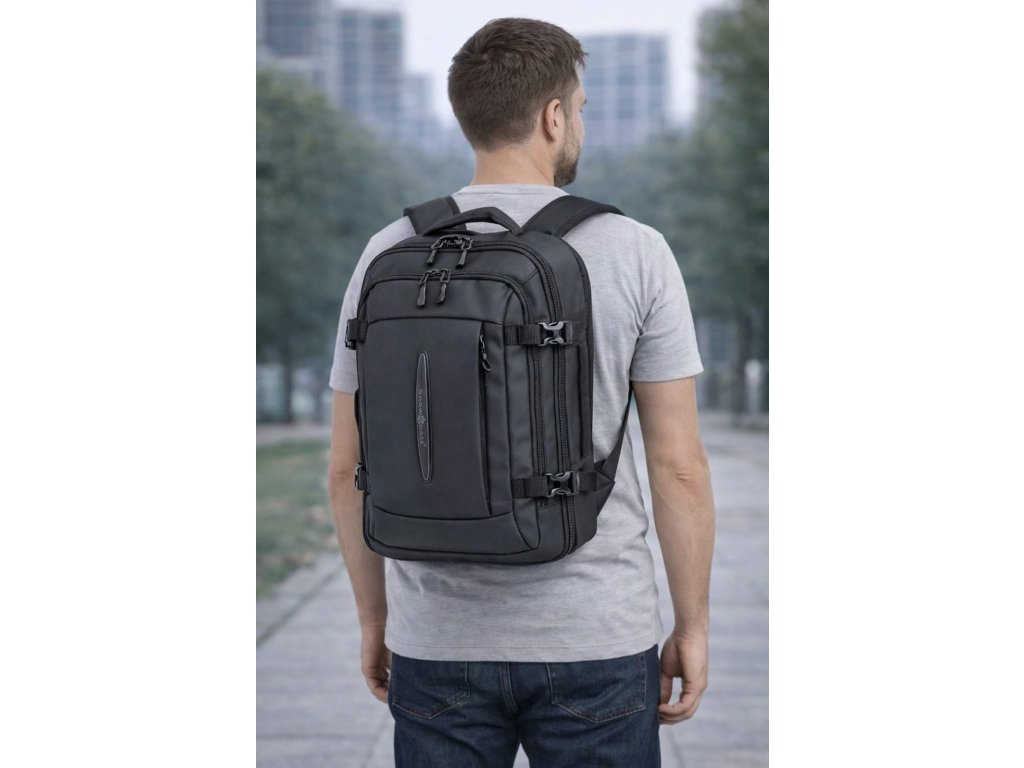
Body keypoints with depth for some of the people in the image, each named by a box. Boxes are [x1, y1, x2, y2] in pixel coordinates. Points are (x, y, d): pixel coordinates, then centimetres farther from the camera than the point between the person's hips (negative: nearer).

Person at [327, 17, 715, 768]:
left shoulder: (390, 256, -1)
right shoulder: (635, 253, -8)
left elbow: (348, 466, 3)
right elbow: (679, 463, -8)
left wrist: (375, 617, 15)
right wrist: (693, 626, 3)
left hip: (439, 641, 2)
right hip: (595, 645, -2)